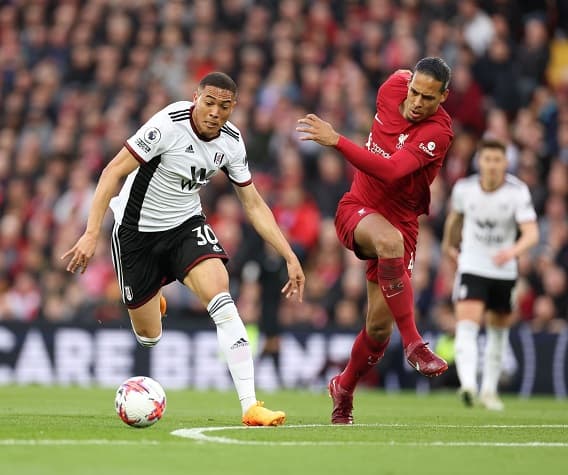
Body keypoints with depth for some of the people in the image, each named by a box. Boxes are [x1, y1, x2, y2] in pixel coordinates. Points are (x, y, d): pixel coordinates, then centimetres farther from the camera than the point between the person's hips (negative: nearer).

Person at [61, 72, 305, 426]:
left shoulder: (232, 141, -8)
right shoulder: (168, 124, -25)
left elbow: (254, 204, 3)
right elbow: (114, 171, -22)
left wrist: (290, 257, -2)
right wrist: (92, 234, -28)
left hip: (187, 224, 3)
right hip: (137, 229, -3)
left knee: (220, 297, -24)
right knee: (149, 337, 3)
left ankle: (250, 405, -27)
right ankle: (149, 301, 45)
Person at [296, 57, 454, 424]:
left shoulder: (438, 131, -21)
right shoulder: (394, 87, -7)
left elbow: (391, 171, -33)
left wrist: (337, 141, -37)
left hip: (401, 222, -1)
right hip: (357, 209, 2)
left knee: (380, 326, -5)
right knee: (390, 241, -37)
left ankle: (344, 389, 25)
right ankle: (413, 343, -33)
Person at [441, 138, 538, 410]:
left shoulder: (518, 192, -15)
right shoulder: (463, 188, -9)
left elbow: (532, 234, -25)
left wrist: (513, 250, -45)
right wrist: (449, 245, 28)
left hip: (504, 271, 1)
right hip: (471, 267, -1)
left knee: (498, 329, 13)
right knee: (466, 324, -21)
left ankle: (489, 390, 30)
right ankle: (468, 385, -36)